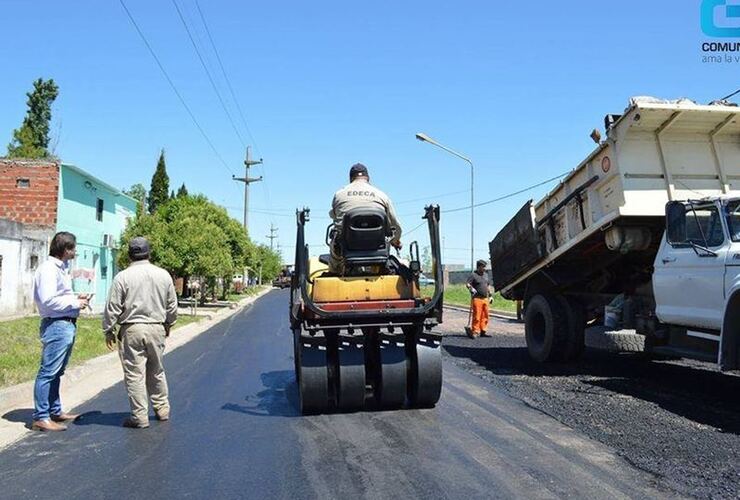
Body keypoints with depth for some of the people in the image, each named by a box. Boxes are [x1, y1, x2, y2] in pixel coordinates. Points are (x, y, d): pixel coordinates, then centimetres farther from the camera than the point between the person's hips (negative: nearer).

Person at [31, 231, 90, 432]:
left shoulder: (61, 268, 18)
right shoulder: (49, 269, -14)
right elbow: (48, 300, -21)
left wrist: (76, 298, 9)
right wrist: (74, 303, -13)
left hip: (67, 325, 10)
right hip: (56, 325, -10)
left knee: (56, 372, 17)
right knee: (48, 372, -5)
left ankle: (55, 411, 27)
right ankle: (40, 418, 0)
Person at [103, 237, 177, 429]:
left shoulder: (122, 277, -7)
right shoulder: (164, 275, 4)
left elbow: (113, 308, -5)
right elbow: (172, 305, 11)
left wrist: (108, 330, 7)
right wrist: (168, 324, 25)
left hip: (132, 330, -4)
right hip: (157, 329, 4)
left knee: (135, 374, 2)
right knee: (156, 371, 18)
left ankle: (140, 416, 6)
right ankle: (162, 409, 26)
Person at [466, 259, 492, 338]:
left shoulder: (486, 275, 18)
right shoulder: (473, 275, -4)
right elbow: (467, 283, -14)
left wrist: (490, 295, 24)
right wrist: (471, 288, -32)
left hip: (485, 298, 7)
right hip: (477, 298, -7)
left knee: (485, 316, 8)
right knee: (477, 316, -7)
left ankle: (483, 331, 17)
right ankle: (475, 332, -3)